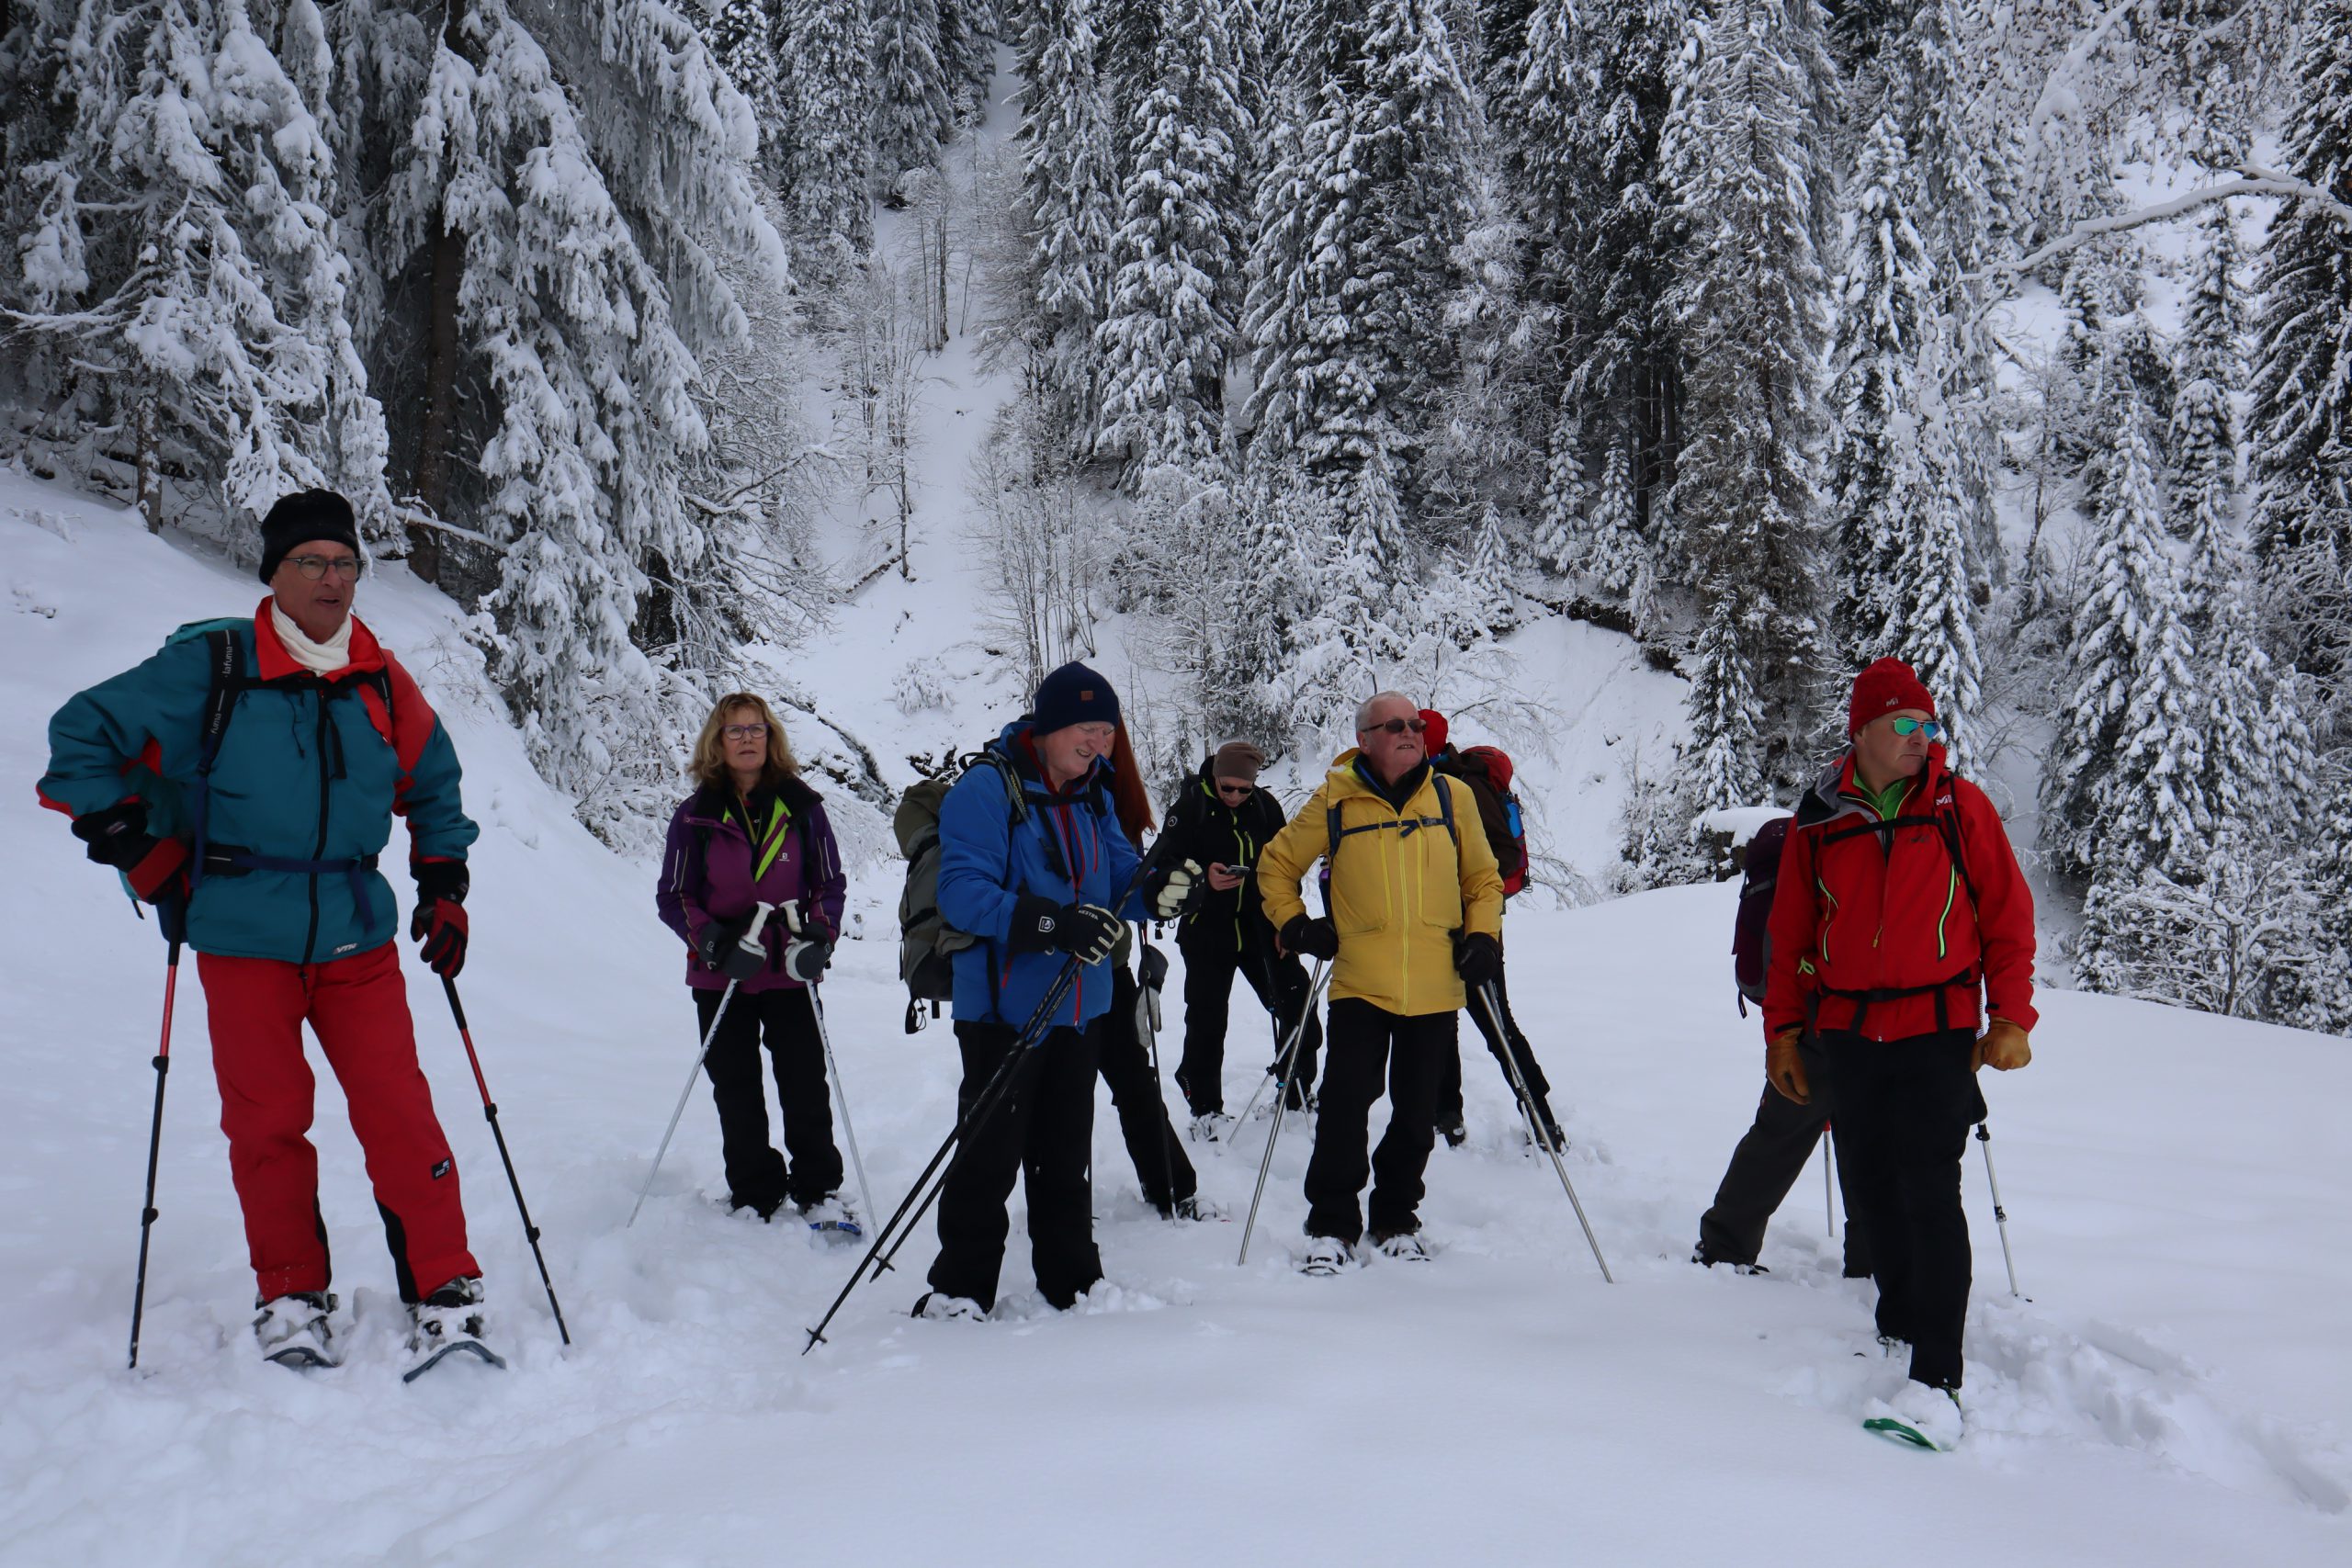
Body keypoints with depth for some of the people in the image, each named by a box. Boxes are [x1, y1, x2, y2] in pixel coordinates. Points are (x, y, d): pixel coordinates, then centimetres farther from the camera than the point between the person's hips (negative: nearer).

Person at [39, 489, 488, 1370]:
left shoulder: (381, 683, 6)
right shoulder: (210, 667, -5)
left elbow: (433, 784, 21)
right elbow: (82, 735, 2)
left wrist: (442, 887, 13)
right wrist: (136, 848, -2)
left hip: (358, 936, 2)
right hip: (243, 938, -2)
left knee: (399, 1113, -4)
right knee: (267, 1121, 3)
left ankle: (443, 1293, 2)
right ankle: (291, 1297, 18)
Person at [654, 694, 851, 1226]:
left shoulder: (802, 806, 1)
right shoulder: (696, 815, 0)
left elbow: (830, 884, 7)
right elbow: (672, 897, 2)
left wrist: (819, 935, -11)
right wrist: (712, 940, -15)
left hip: (790, 975, -1)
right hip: (720, 979, 1)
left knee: (806, 1090, 1)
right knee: (737, 1096, 8)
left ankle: (819, 1191, 15)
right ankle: (755, 1196, 21)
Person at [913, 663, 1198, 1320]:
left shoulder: (1092, 795, 10)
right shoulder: (985, 791, -14)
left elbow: (1118, 878, 11)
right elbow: (962, 894, -22)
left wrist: (1157, 891, -13)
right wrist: (1056, 924, -33)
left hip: (1079, 1007, 7)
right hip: (1004, 1007, -7)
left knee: (1066, 1153, 16)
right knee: (990, 1154, -2)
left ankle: (1072, 1279, 27)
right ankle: (960, 1287, 11)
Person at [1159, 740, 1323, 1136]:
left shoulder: (1266, 806, 2)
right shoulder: (1190, 806, -7)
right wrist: (1203, 877, -27)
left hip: (1262, 929, 3)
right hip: (1207, 931, -3)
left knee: (1296, 1006, 1)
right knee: (1206, 1022, 1)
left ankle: (1297, 1091, 20)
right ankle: (1205, 1108, 15)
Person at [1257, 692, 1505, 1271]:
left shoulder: (1451, 796, 4)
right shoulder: (1335, 802, -1)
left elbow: (1482, 878, 15)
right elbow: (1276, 865, 11)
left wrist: (1484, 937, 1)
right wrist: (1295, 925, 0)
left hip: (1435, 989, 2)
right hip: (1359, 985, -2)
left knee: (1416, 1113, 12)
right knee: (1344, 1105, -5)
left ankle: (1397, 1219, 29)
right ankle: (1332, 1225, 11)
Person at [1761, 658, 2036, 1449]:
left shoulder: (1960, 807, 0)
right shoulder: (1819, 821, 4)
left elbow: (2008, 914, 3)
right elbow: (1791, 933, 9)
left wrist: (2010, 1018, -3)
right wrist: (1783, 1031, 7)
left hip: (1937, 1029, -3)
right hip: (1847, 1033, 3)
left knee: (1928, 1193, -9)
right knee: (1870, 1191, 10)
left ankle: (1937, 1377, -7)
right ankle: (1902, 1322, 30)